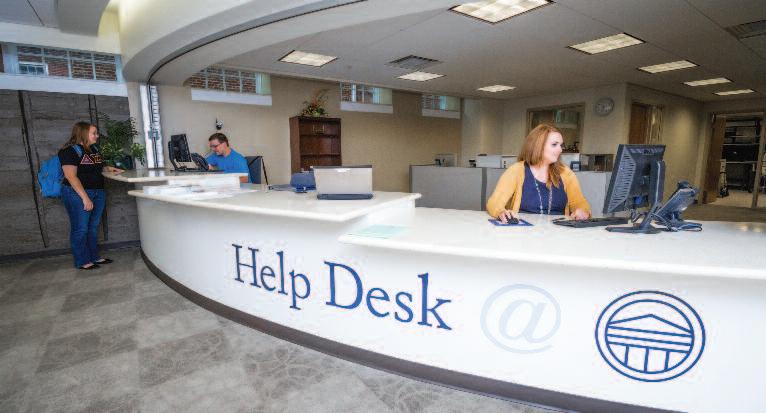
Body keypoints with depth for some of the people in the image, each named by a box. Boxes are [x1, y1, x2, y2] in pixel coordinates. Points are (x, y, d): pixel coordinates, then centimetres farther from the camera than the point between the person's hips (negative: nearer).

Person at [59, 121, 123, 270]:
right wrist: (85, 198, -22)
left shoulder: (94, 149, 12)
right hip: (77, 194, -7)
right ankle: (82, 261, 12)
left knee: (93, 227, 14)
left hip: (98, 192, 7)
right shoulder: (69, 151, -11)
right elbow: (70, 176, -18)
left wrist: (107, 168, 6)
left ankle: (94, 257, 24)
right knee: (80, 229, 2)